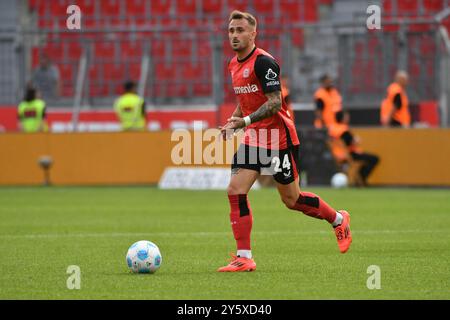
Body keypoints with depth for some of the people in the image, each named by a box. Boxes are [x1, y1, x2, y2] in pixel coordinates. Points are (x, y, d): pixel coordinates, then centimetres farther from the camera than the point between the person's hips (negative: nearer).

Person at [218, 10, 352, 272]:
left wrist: (246, 121, -31)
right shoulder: (234, 65, 11)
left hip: (279, 138, -8)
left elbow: (275, 102, -22)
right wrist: (233, 124, 8)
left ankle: (338, 219, 29)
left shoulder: (263, 62, -16)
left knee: (292, 199, 3)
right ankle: (244, 258, -6)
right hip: (253, 138, 8)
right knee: (235, 191, -8)